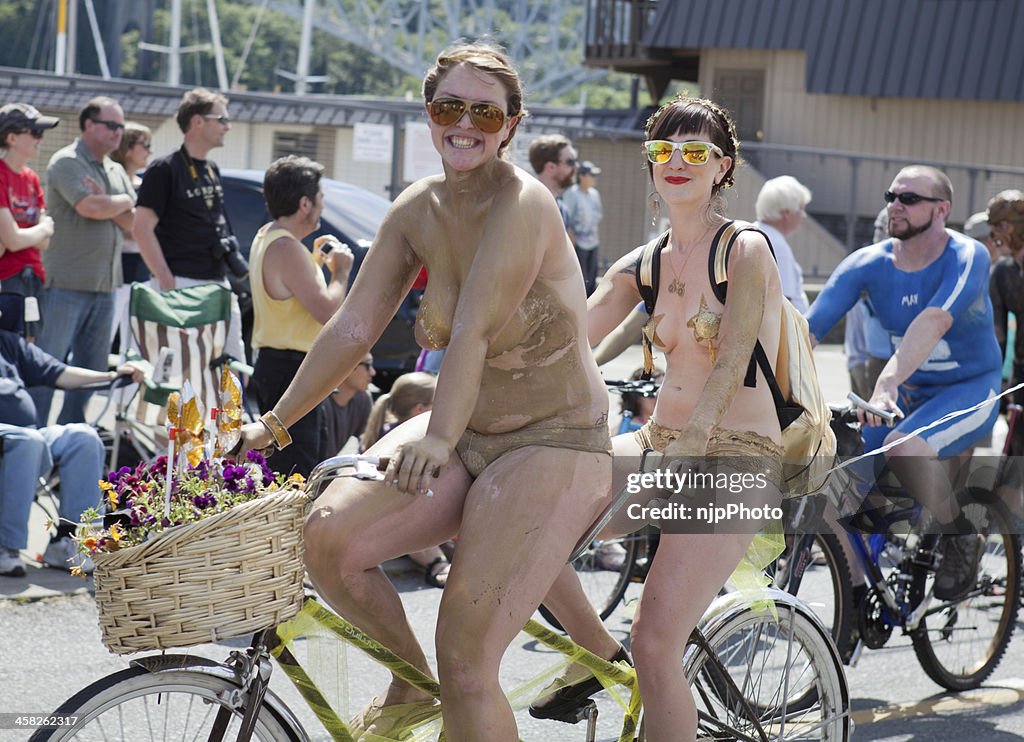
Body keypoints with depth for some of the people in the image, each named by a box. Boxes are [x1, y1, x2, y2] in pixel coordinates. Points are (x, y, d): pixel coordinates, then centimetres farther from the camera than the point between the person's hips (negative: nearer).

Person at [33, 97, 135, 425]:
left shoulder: (116, 172, 17)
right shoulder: (67, 162, -8)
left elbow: (133, 223, 8)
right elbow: (89, 207, -23)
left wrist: (104, 201, -10)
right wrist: (123, 202, -3)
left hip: (104, 287, 8)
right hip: (66, 284, -8)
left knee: (92, 369, 8)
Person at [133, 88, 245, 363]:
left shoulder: (211, 169, 17)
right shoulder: (165, 169, -8)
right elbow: (142, 228, -13)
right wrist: (167, 282, -18)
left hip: (217, 282, 8)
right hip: (181, 283, -8)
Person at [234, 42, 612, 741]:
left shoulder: (522, 204, -19)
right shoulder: (418, 210, 2)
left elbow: (472, 331, -32)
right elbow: (353, 327, 5)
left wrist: (438, 439, -42)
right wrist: (272, 424, 4)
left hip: (554, 446, -7)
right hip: (466, 433, 7)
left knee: (466, 655, -17)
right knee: (330, 536, -16)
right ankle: (413, 686, 9)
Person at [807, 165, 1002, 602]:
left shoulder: (966, 257, -18)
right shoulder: (867, 264, -6)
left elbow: (934, 322, -36)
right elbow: (808, 329, -15)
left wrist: (888, 382, -52)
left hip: (969, 391, -5)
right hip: (908, 396, 5)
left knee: (904, 449, -34)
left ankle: (960, 537, -7)